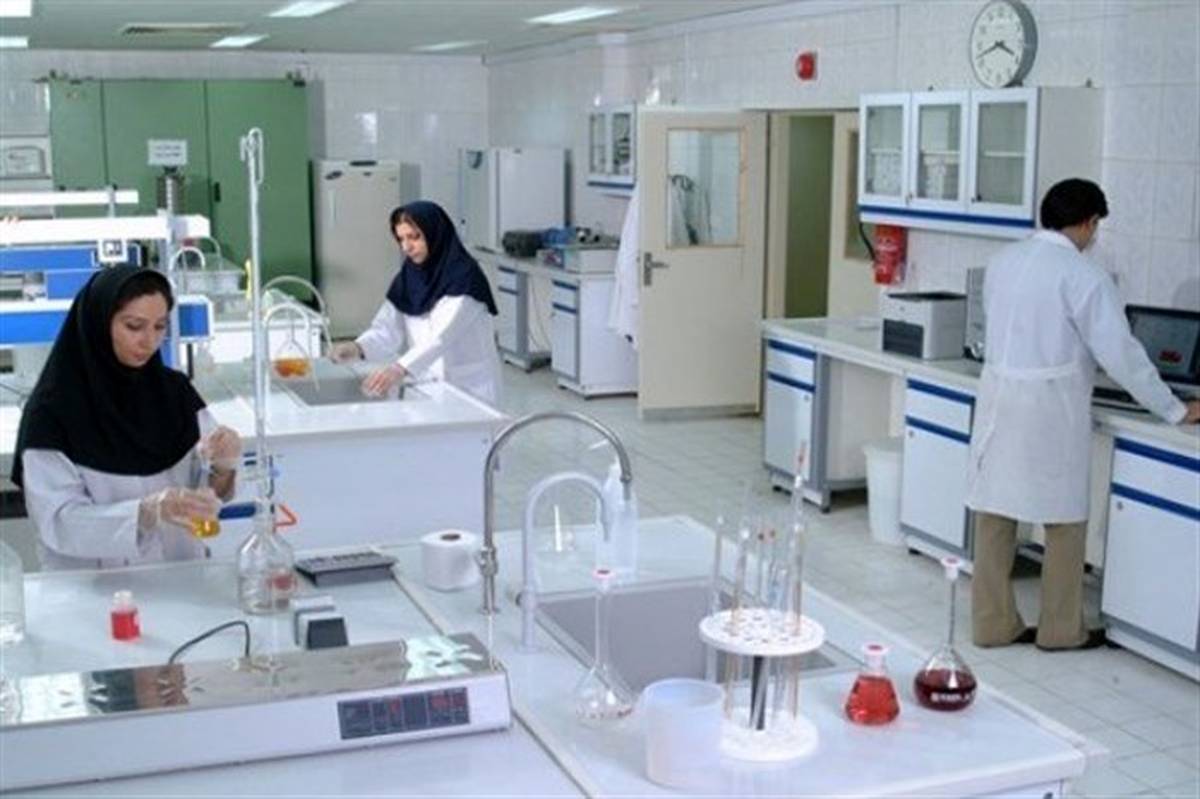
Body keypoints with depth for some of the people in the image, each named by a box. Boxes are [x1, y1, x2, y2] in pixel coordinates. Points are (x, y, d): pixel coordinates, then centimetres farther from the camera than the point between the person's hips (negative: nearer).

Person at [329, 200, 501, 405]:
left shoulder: (463, 275, -15)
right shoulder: (407, 277, 5)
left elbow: (443, 336, -27)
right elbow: (388, 330, -1)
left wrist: (400, 368, -40)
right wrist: (358, 348, -22)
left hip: (470, 389, -5)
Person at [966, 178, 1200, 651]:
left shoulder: (1004, 261, 6)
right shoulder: (1082, 276, -13)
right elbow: (1121, 352, -12)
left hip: (998, 397, 6)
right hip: (1048, 406, -6)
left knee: (995, 514, 11)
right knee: (1064, 522, 9)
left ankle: (993, 623, 19)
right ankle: (1061, 630, 18)